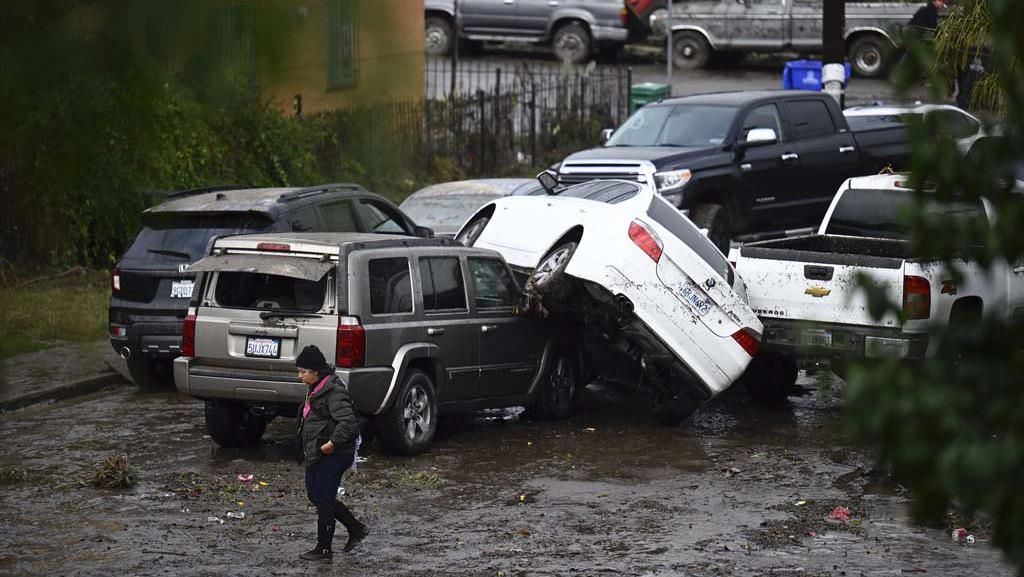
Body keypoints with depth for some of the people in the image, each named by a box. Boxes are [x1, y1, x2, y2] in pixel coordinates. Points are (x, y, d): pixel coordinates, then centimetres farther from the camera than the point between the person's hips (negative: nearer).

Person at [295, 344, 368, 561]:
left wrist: (333, 442, -31)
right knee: (315, 495, 16)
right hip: (316, 454, 10)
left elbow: (348, 421, -26)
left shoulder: (334, 391, -19)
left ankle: (324, 549, 8)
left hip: (332, 455, -10)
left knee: (324, 499, -3)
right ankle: (356, 529, 26)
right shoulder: (316, 389, 12)